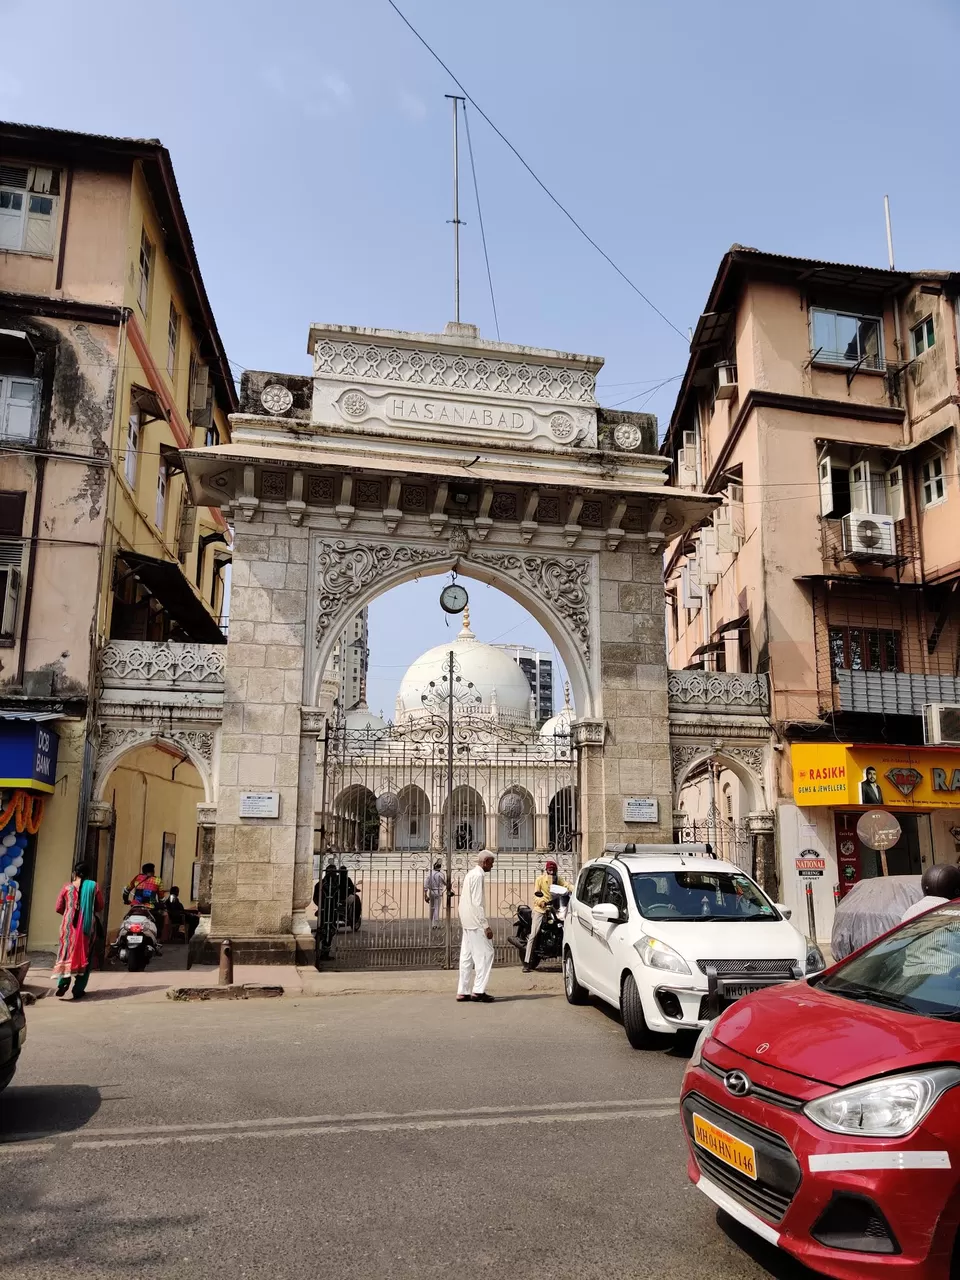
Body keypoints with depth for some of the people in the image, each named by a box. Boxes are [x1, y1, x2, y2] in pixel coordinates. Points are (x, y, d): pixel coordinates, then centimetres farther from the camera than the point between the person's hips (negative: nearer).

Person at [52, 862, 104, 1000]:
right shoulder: (94, 886, 1)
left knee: (66, 952, 9)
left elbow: (59, 908, 7)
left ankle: (63, 981, -13)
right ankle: (78, 990, 6)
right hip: (88, 925, 0)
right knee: (84, 955, 6)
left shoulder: (67, 887, 3)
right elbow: (100, 906, 4)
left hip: (69, 924, 1)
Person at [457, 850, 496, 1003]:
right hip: (475, 922, -10)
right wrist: (486, 925, -19)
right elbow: (477, 903, -20)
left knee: (467, 956, 10)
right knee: (484, 954, -6)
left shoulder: (471, 873, 16)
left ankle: (463, 991, 12)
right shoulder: (478, 875, -14)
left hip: (467, 922, 10)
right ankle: (478, 991, -7)